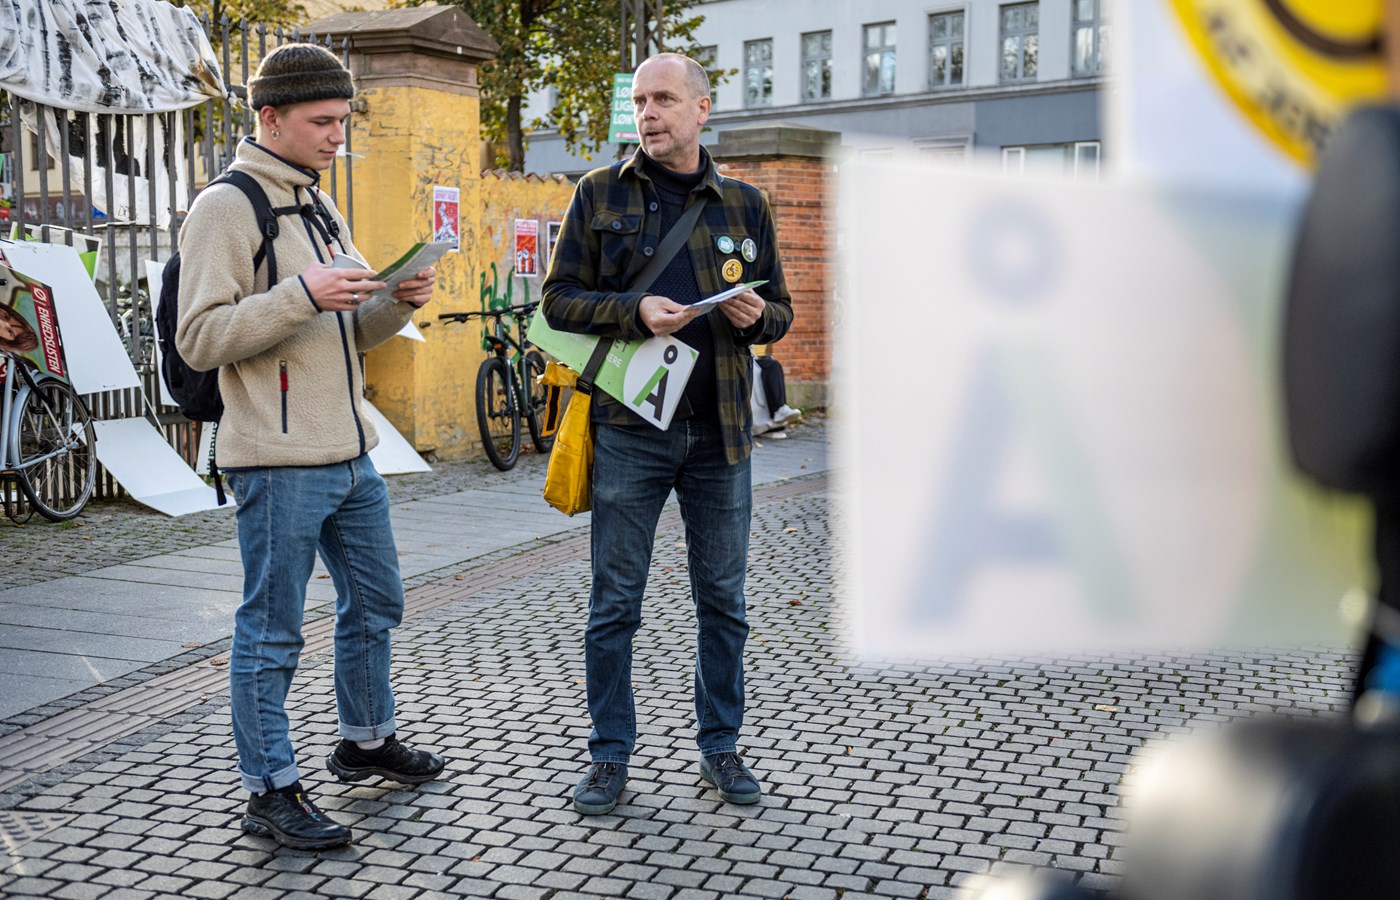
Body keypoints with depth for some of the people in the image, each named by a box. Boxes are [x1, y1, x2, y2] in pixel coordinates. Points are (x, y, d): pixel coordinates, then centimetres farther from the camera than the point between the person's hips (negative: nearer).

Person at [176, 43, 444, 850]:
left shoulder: (322, 208, 16)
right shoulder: (226, 209, -10)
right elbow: (200, 339, -16)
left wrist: (399, 302, 0)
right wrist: (300, 294, -26)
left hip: (351, 453, 9)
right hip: (278, 463, -9)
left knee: (375, 602, 19)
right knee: (273, 630, 0)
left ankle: (367, 739, 37)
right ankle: (271, 790, 12)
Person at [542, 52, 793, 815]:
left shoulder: (744, 204, 9)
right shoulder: (600, 194, 3)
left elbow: (780, 312, 13)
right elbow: (560, 300, 0)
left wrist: (758, 315, -10)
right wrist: (635, 311, -17)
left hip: (720, 433, 2)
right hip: (629, 428, -2)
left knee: (722, 600, 10)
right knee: (614, 603, 4)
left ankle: (721, 746, 24)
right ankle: (610, 754, 17)